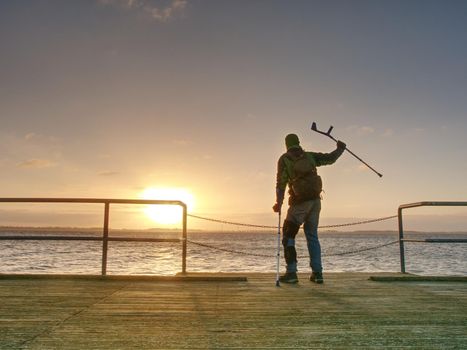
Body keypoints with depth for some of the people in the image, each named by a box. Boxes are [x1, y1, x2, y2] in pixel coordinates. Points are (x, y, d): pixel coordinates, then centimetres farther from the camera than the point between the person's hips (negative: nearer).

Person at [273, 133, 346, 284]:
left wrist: (279, 203, -12)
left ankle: (291, 272, -1)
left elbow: (281, 182, -8)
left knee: (288, 235, 5)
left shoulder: (284, 159, 0)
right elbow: (330, 158, 11)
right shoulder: (309, 156, 10)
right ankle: (317, 273, 11)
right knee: (312, 235, 13)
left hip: (299, 202, -4)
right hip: (315, 200, 5)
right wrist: (340, 148, 30)